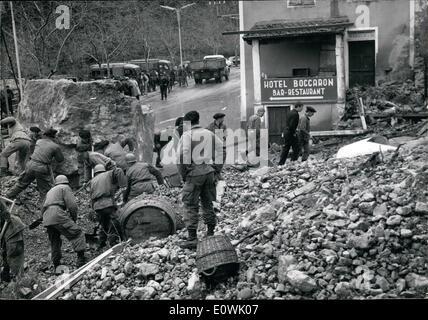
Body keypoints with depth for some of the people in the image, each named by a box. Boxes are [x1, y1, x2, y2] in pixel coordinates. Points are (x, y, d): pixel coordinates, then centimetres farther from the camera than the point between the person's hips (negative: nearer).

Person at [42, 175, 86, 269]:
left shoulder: (50, 191, 34)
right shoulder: (65, 188, 11)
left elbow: (44, 207, 31)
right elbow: (72, 205, -3)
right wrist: (74, 218, 11)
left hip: (46, 218, 8)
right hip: (57, 214, -8)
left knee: (54, 242, 17)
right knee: (77, 234, -7)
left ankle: (57, 266, 20)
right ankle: (81, 259, -20)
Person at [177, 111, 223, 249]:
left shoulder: (187, 135, -7)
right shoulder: (210, 134, 10)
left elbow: (182, 155, -17)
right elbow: (221, 149, 10)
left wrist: (183, 174, -6)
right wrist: (217, 170, 12)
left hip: (194, 174, -5)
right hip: (209, 172, 6)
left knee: (191, 206, 0)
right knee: (208, 203, 16)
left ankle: (192, 238, -2)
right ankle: (211, 233, 22)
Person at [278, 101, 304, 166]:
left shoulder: (290, 112, 12)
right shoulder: (295, 114, -17)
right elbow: (291, 125, -25)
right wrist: (294, 133, -12)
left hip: (286, 133, 9)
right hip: (291, 134, -9)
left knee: (285, 149, 13)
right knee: (296, 149, 2)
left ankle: (280, 164, 14)